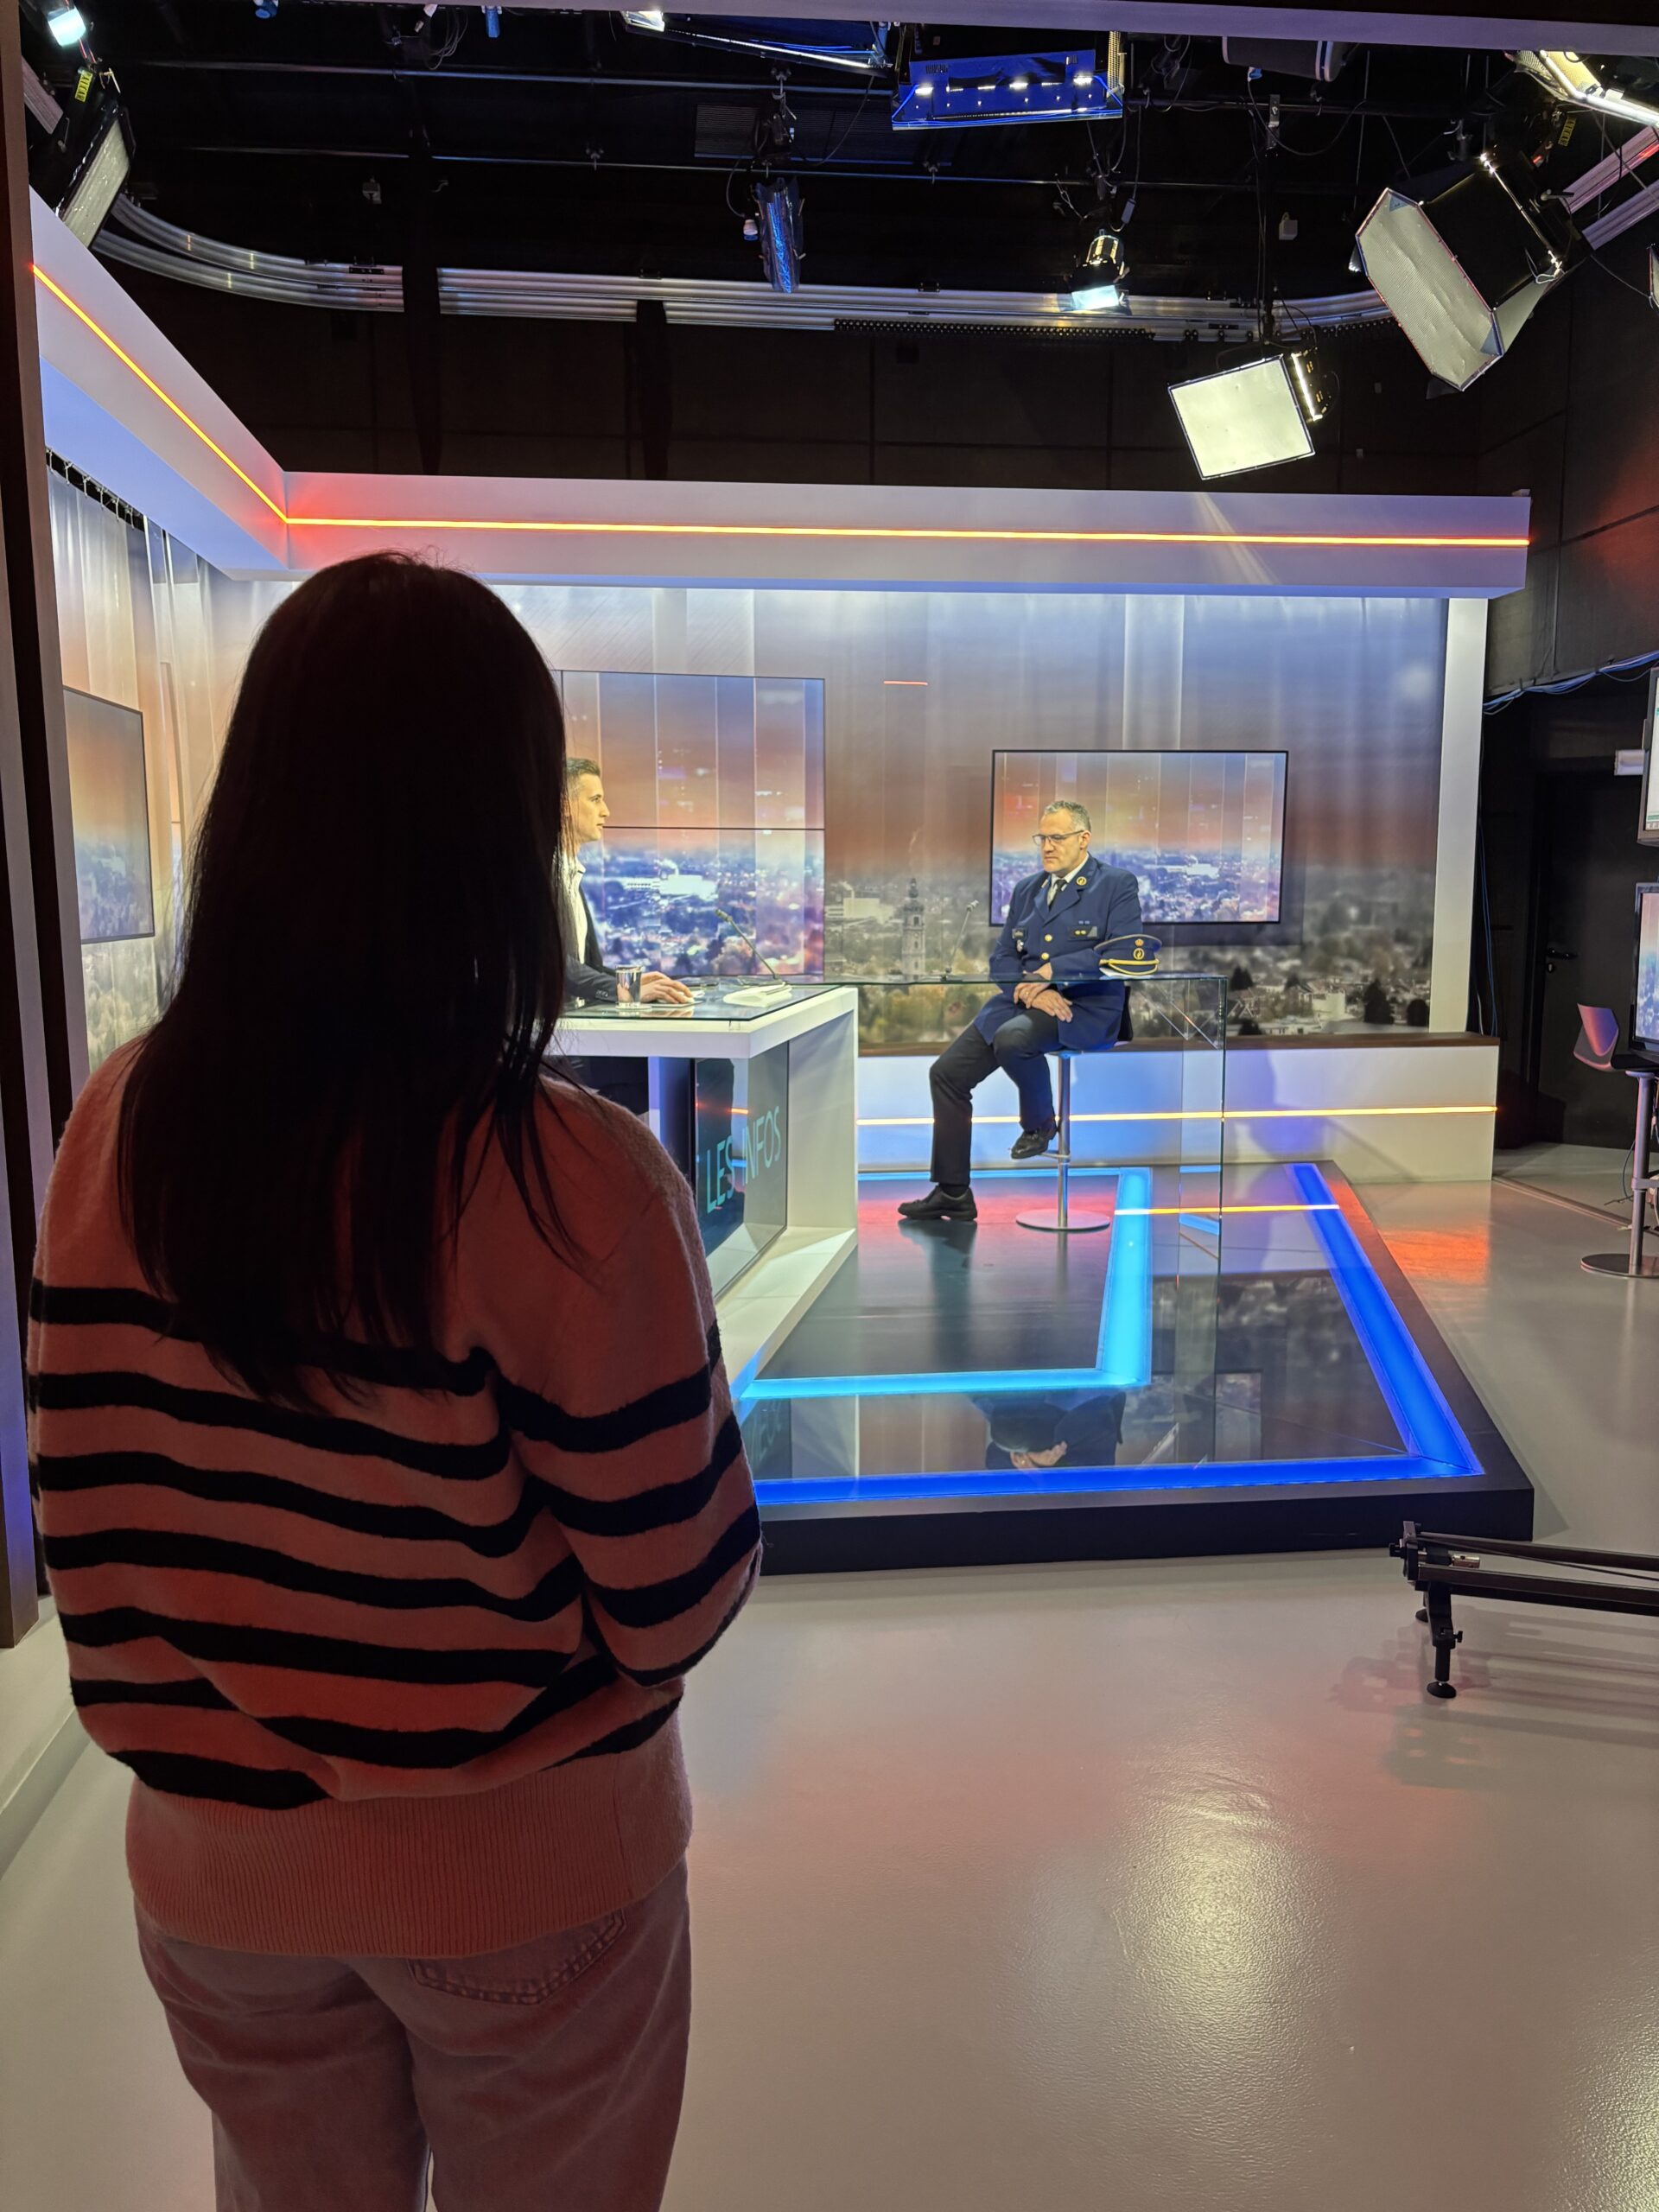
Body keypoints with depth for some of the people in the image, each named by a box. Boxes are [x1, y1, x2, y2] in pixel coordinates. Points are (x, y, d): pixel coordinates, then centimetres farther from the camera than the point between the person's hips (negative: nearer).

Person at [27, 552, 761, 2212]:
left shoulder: (123, 1127, -14)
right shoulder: (577, 1185, -27)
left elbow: (85, 1515, -4)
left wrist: (193, 1733, 12)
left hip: (219, 1865, 4)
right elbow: (677, 1598, -18)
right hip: (526, 1883, -3)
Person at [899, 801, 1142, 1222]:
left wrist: (1051, 972, -18)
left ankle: (1040, 1123, -5)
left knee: (1012, 1039, -36)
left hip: (1085, 1005, -6)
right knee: (946, 1072, -6)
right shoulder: (1026, 890, 19)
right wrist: (1030, 991, -10)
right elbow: (1002, 958, 12)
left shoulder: (1118, 885, 2)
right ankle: (953, 1193, 2)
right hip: (1023, 1000, 7)